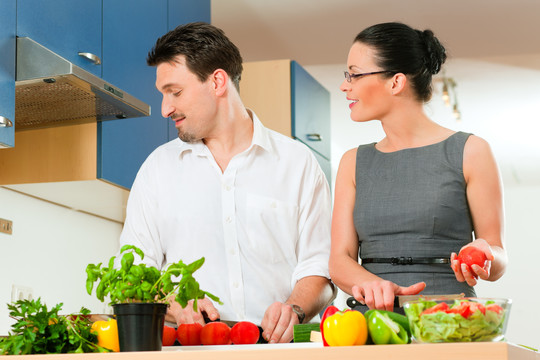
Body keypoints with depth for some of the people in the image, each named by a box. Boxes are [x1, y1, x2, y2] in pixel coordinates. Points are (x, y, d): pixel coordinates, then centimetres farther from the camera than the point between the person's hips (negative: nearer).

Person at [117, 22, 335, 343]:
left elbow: (318, 267, 6)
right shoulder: (158, 168, 15)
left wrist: (294, 309, -14)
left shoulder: (297, 163, 10)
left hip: (273, 347, 0)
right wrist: (174, 305, -8)